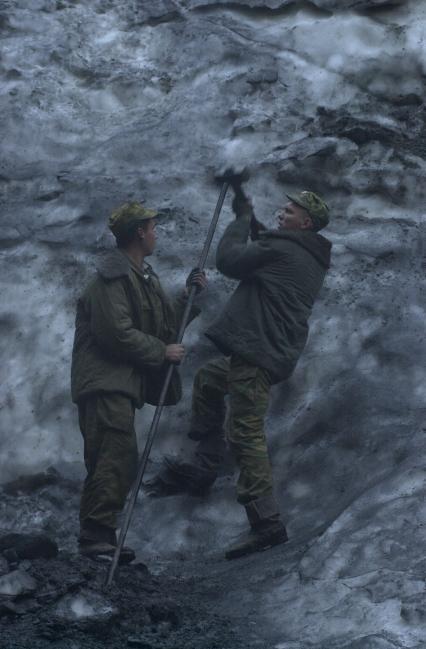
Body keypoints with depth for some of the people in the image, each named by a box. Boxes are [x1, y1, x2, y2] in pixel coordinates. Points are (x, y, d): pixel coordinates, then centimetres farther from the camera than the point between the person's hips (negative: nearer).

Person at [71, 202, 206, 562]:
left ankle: (98, 537, 11)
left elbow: (166, 324, 22)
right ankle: (96, 534, -22)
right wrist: (162, 352, -13)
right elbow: (116, 333, -20)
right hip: (104, 380, -10)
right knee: (119, 456, -19)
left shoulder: (145, 276, 20)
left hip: (124, 382, 11)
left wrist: (190, 297, 7)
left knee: (118, 461, 9)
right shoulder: (113, 276, -13)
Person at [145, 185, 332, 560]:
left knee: (246, 433, -13)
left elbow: (228, 260, -6)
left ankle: (267, 524, -18)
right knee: (208, 380, 30)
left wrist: (242, 219, 7)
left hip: (258, 355, -10)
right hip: (278, 355, 11)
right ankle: (203, 467, 27)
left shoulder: (279, 249, -12)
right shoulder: (314, 260, 15)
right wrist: (250, 218, 24)